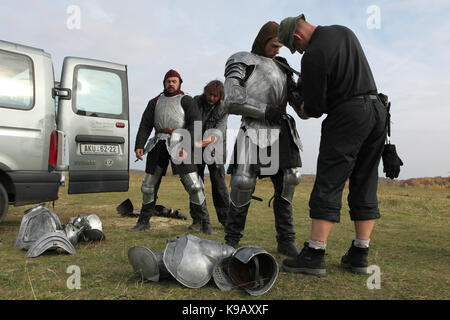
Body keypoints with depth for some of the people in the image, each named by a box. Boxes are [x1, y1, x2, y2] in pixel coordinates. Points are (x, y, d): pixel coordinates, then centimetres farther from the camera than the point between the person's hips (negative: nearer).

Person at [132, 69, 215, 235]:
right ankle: (144, 221, 26)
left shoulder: (186, 100, 6)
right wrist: (139, 146, -5)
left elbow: (196, 123, -8)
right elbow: (145, 125, 9)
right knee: (148, 185, 9)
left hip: (178, 145, -4)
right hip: (159, 145, 4)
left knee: (194, 185, -10)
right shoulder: (155, 102, 18)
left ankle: (204, 223, -1)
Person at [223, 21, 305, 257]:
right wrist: (266, 110, -16)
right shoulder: (240, 62, 5)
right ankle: (232, 241, 9)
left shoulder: (281, 68, 22)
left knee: (286, 186, 0)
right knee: (243, 186, -9)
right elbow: (232, 102, -10)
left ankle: (286, 241, 12)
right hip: (254, 132, -5)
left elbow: (300, 105, 17)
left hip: (281, 132, 5)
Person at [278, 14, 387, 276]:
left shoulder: (313, 56, -12)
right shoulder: (345, 32, 15)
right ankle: (360, 254, 13)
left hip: (347, 116, -8)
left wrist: (306, 111, 13)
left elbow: (314, 108, -11)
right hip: (377, 109, 9)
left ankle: (315, 255, -5)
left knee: (329, 185, -6)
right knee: (365, 186, 8)